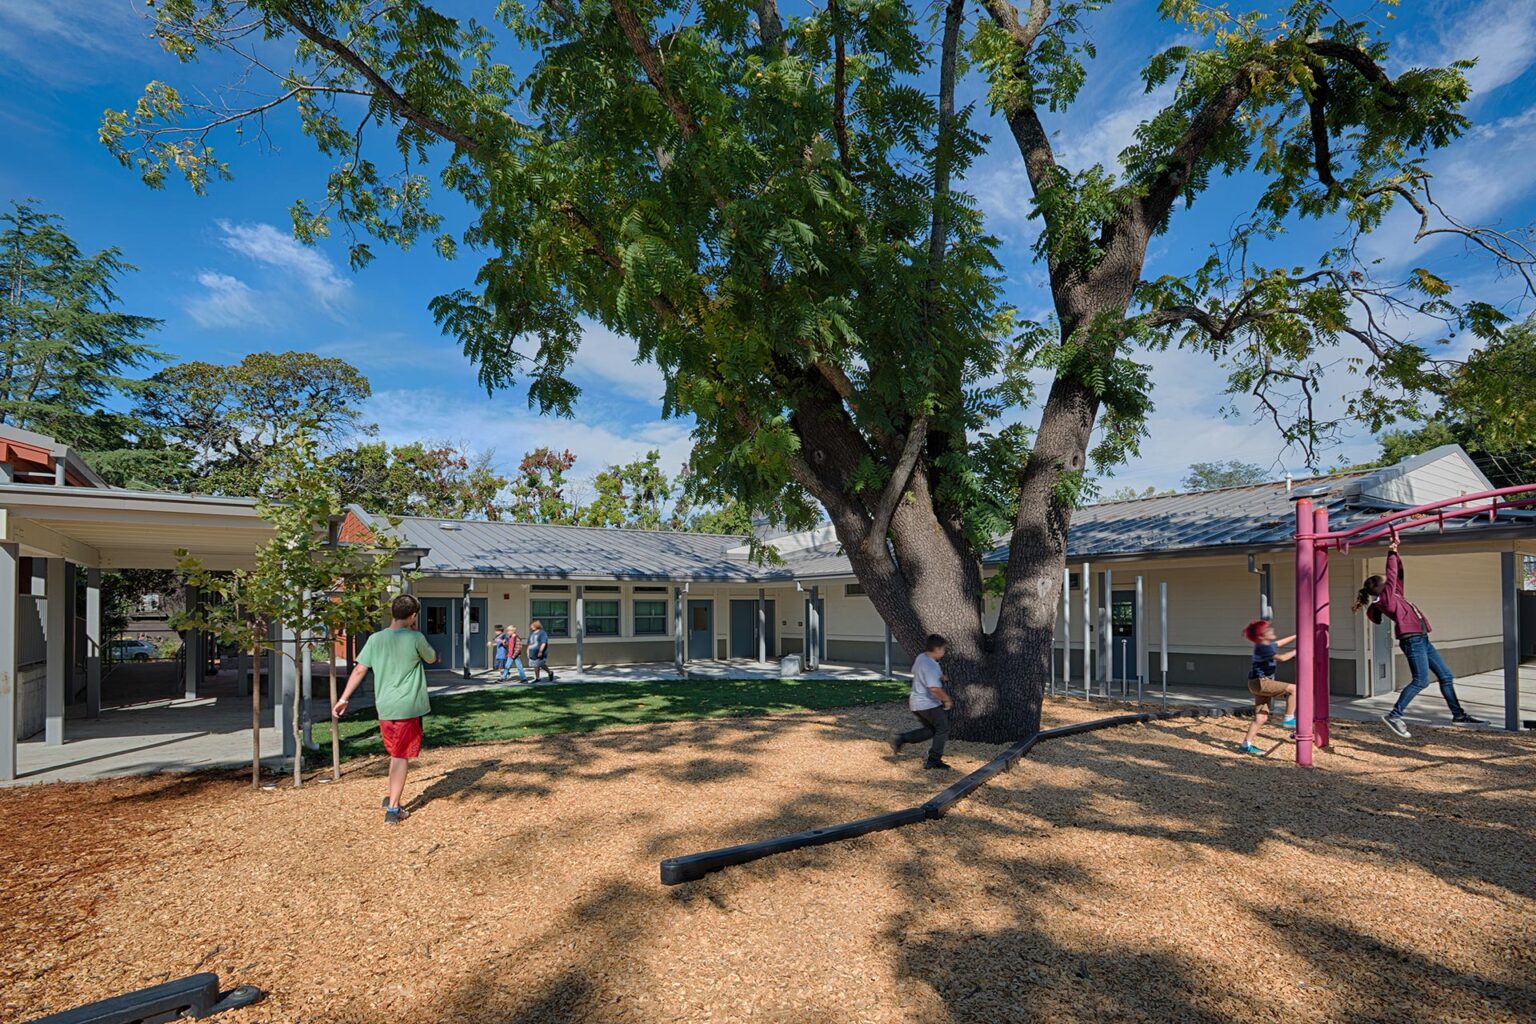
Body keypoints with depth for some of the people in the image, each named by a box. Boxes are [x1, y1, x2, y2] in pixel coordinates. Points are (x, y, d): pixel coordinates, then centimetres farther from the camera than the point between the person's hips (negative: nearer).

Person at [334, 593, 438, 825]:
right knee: (402, 757, 4)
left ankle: (391, 798, 27)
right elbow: (432, 658, 7)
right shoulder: (415, 639, -10)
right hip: (408, 708, -5)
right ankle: (393, 810, 3)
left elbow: (359, 671, 1)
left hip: (384, 708, 5)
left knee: (395, 754, 22)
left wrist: (344, 698, 7)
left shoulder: (375, 639, 2)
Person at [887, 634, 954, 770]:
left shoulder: (921, 657, 4)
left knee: (929, 729, 20)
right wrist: (947, 700, -17)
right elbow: (935, 688, -34)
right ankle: (934, 760, 12)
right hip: (928, 704, -9)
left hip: (916, 702, 9)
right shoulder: (931, 666, -25)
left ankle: (900, 738, 9)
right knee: (943, 729, 7)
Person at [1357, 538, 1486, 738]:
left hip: (1421, 639, 10)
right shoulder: (1385, 599, -8)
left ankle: (1458, 714, 22)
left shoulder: (1394, 594, 17)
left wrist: (1395, 553, 10)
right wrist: (1392, 554, -8)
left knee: (1446, 676, 13)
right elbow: (1392, 575, -13)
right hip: (1411, 639, -10)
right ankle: (1394, 715, -15)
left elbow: (1398, 573, 19)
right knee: (1421, 680, -16)